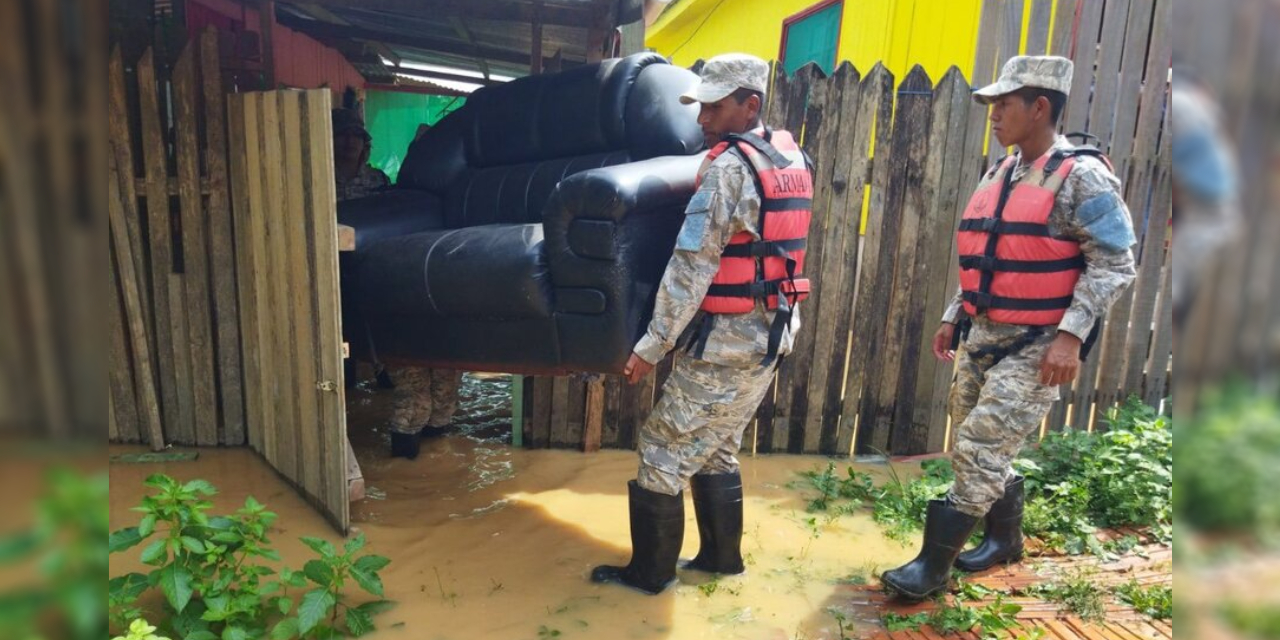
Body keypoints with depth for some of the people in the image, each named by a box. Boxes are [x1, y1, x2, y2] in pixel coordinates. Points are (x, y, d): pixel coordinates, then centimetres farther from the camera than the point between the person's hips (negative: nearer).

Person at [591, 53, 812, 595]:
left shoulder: (726, 167, -17)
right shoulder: (790, 156, 9)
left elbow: (692, 268, -20)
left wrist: (653, 345, -15)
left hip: (726, 344, -9)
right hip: (771, 336, 9)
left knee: (663, 451, 5)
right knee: (716, 450, 22)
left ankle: (649, 572, 19)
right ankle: (722, 556, 34)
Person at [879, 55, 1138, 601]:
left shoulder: (1082, 177, -11)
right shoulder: (999, 175, 12)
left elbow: (1114, 264, -15)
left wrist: (1071, 335, -23)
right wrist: (952, 317, 17)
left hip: (1038, 346, -8)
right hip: (984, 335, 8)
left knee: (980, 452, -7)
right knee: (977, 448, 16)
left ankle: (934, 564, 6)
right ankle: (1005, 539, 38)